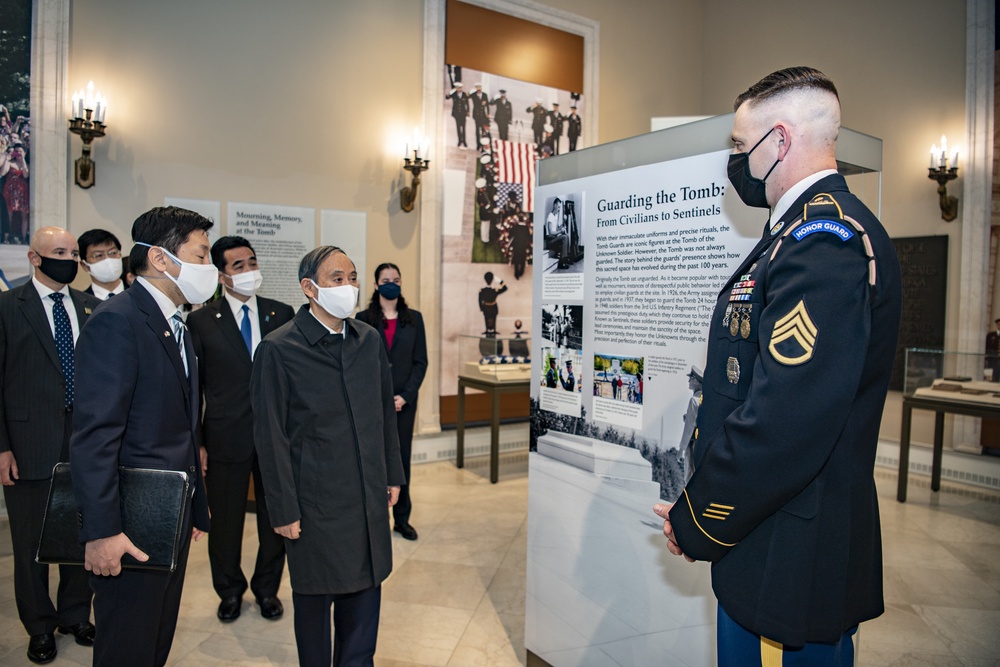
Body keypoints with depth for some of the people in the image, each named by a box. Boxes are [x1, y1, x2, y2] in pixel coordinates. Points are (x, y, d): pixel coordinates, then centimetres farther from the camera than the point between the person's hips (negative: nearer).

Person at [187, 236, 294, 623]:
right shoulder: (201, 321, -1)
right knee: (225, 521, 13)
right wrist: (196, 443, -3)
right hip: (226, 437, -1)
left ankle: (267, 589, 34)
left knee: (276, 518, 12)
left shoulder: (282, 314, 3)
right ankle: (230, 591, 37)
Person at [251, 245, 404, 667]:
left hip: (370, 498, 5)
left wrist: (392, 475, 12)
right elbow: (271, 438, -9)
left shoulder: (369, 340, 4)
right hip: (316, 504, -4)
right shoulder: (278, 350, -11)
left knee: (365, 590, 17)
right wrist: (283, 511, -8)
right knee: (315, 599, 14)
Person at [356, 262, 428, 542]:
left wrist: (405, 396, -7)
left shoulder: (414, 319, 6)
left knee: (402, 458, 6)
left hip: (404, 401, 1)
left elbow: (420, 361, 3)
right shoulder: (364, 319, 2)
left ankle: (402, 519, 17)